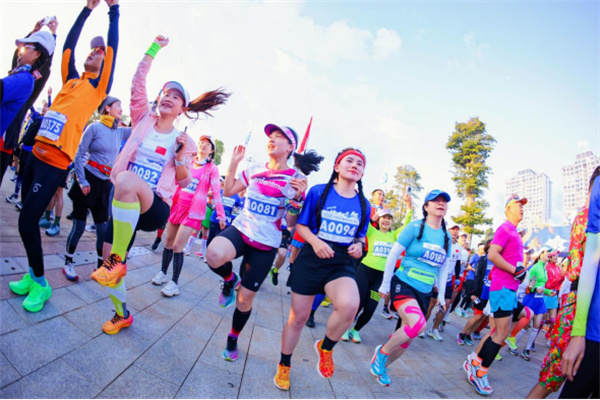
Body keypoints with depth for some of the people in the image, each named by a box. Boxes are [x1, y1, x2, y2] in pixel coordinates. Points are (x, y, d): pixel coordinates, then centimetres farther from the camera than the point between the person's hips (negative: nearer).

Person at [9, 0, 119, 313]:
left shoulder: (100, 86, 2)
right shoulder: (71, 81, 17)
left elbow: (113, 48, 0)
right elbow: (68, 45, 21)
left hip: (56, 163, -7)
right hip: (37, 154, 7)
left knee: (27, 222, -9)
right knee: (27, 219, 10)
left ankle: (40, 284, 6)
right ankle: (32, 274, 23)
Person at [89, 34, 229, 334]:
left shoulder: (183, 141, 3)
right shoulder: (143, 120, 10)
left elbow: (184, 182, 3)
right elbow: (138, 83, -1)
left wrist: (180, 157, -15)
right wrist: (154, 48, -5)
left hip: (156, 208, -4)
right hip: (125, 205, 4)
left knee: (127, 179, -37)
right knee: (108, 259, -2)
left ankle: (117, 262, -26)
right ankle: (122, 314, 27)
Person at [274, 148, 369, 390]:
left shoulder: (364, 205, 5)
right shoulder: (319, 191, -4)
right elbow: (301, 225, -1)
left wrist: (359, 246, -5)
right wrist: (315, 241, -19)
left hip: (342, 263, 2)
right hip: (311, 259, -1)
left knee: (349, 305, -29)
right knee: (298, 318, 9)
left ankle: (326, 348, 4)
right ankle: (284, 366, 37)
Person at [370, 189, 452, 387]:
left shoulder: (446, 236, 7)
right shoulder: (415, 227, -9)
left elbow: (444, 267, 17)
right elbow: (393, 254, -6)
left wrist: (441, 295, 15)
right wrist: (385, 284, -5)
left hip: (424, 292, 6)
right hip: (403, 284, -6)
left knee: (405, 339, 8)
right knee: (418, 323, -28)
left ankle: (382, 366, 32)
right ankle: (382, 351, -2)